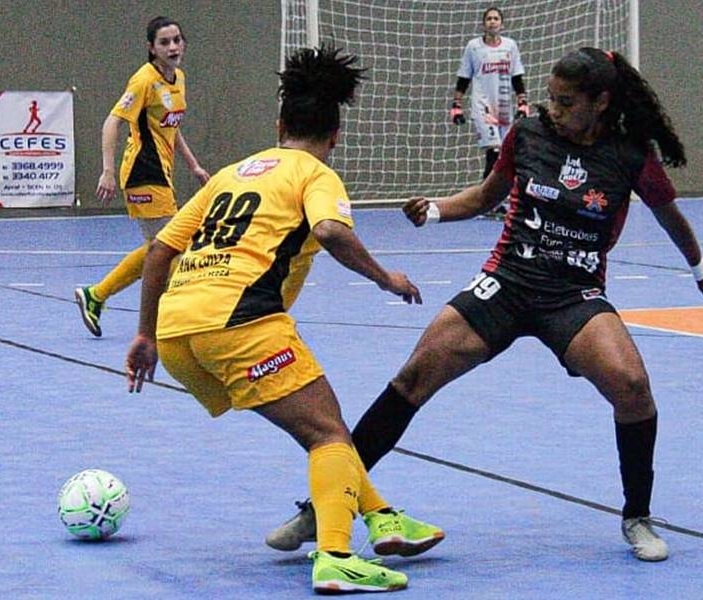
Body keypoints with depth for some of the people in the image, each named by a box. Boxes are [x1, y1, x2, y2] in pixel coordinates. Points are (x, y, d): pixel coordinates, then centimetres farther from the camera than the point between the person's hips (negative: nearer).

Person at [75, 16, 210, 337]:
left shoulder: (178, 78, 11)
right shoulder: (145, 79, -14)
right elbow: (112, 123, -18)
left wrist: (193, 166, 22)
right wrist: (108, 172, -25)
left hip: (160, 174, 9)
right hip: (144, 173, -9)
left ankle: (94, 296, 22)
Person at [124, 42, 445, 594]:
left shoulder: (233, 172, 28)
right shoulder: (316, 175, 9)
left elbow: (160, 249, 25)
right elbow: (332, 232, -14)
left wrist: (146, 335, 30)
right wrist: (384, 278, 0)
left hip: (174, 327, 7)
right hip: (235, 316, -7)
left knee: (313, 423, 21)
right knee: (329, 431, -6)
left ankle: (381, 517, 25)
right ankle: (335, 558, -26)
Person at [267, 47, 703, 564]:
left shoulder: (633, 157, -5)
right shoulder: (527, 134, 0)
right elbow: (487, 196, 18)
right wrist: (434, 211, 1)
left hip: (576, 296, -2)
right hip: (506, 284, 2)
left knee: (630, 384, -28)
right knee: (417, 374, -13)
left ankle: (638, 519, -3)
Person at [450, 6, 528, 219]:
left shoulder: (510, 46, 9)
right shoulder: (473, 46, 1)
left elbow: (517, 79, 12)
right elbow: (463, 80, 6)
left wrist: (523, 104, 4)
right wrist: (456, 106, 1)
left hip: (504, 107, 4)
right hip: (482, 106, -4)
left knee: (501, 158, 4)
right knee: (494, 152, -18)